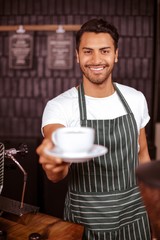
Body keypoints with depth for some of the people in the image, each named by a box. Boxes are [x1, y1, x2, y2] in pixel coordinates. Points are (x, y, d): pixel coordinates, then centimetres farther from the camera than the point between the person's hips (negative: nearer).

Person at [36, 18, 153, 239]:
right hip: (85, 221, -3)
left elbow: (142, 153, 9)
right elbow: (56, 175, -30)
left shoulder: (136, 99, -3)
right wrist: (55, 164, -53)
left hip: (134, 217, 3)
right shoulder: (58, 107, -16)